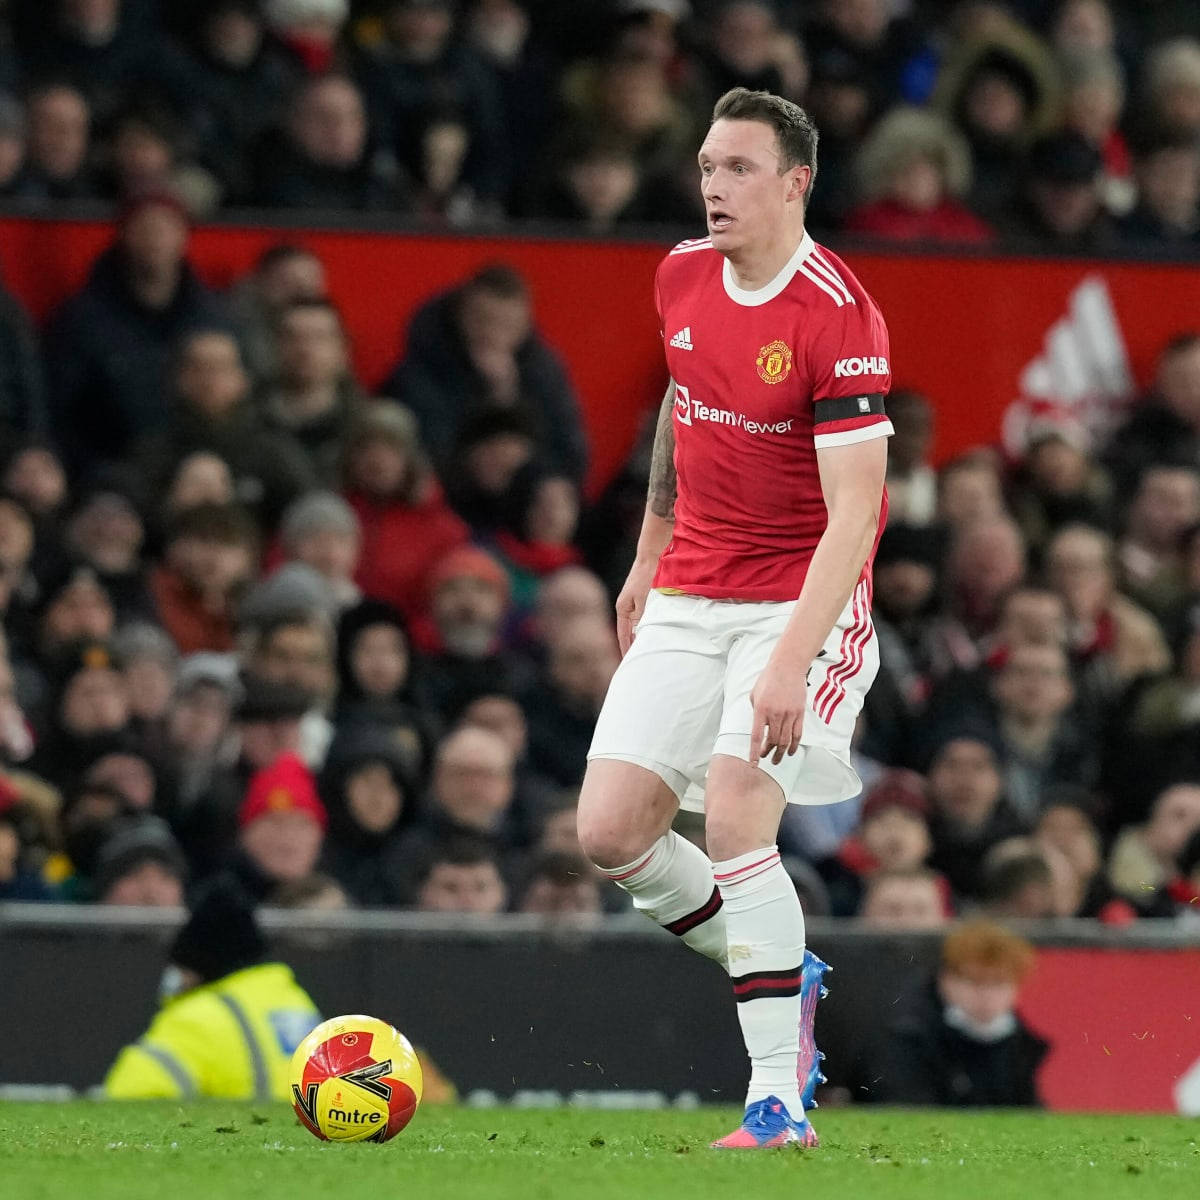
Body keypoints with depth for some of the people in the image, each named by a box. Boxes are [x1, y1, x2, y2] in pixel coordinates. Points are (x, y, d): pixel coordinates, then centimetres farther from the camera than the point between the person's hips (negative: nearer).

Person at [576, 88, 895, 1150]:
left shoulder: (839, 320, -19)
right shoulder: (684, 276, 3)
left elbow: (853, 515, -23)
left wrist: (790, 663, -31)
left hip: (801, 600, -7)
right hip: (687, 600, 7)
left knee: (736, 813, -23)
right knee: (610, 832, -4)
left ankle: (778, 1100, -16)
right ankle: (781, 975, 21)